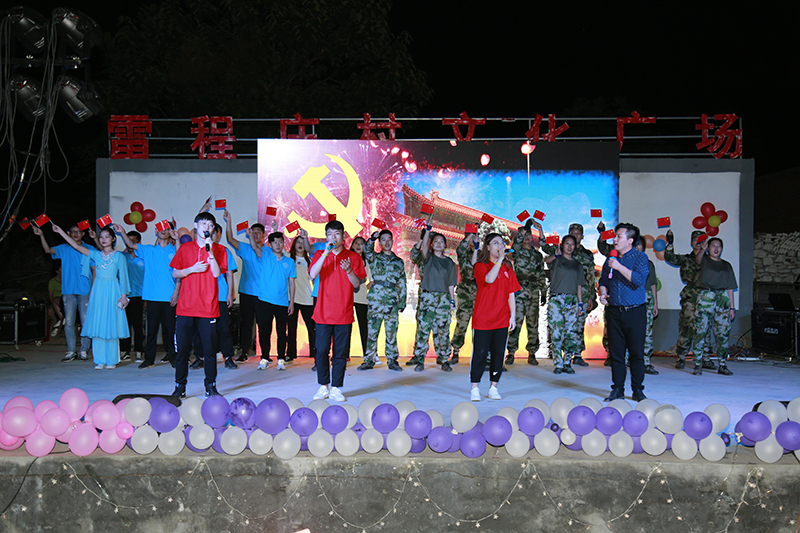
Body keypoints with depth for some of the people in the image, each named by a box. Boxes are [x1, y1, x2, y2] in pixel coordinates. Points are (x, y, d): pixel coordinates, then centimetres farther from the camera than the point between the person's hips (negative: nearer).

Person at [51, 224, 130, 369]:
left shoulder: (119, 256, 4)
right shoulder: (96, 255, 13)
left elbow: (123, 277, 2)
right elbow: (77, 246, 12)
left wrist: (124, 295, -6)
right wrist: (60, 231, 10)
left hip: (112, 292, -3)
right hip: (98, 292, 3)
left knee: (111, 326, -3)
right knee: (97, 325, 0)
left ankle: (112, 360, 4)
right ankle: (100, 361, 5)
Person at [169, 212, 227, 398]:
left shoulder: (218, 249, 6)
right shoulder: (185, 248, 11)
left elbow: (217, 273, -7)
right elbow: (175, 273, 9)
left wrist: (210, 251, -15)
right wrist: (192, 269, -7)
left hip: (208, 307, -1)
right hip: (186, 306, 1)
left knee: (209, 349, 1)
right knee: (182, 349, 4)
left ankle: (210, 386, 13)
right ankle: (180, 386, 14)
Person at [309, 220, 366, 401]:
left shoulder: (353, 257, 6)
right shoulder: (319, 255, 7)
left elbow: (357, 284, 2)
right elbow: (312, 274, -12)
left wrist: (348, 270, -17)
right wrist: (326, 253, -17)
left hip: (344, 313, 0)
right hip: (323, 312, 0)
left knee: (340, 353, 2)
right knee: (321, 351, 1)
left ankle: (336, 388, 11)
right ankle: (323, 386, 14)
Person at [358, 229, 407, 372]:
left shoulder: (399, 262, 16)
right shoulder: (375, 258, 10)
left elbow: (402, 284, 15)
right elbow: (368, 252, -14)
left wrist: (402, 302, 9)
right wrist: (371, 240, -33)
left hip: (392, 301, 1)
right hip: (375, 299, -1)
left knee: (392, 331, 2)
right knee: (372, 330, -1)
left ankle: (392, 361, 10)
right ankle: (369, 360, 6)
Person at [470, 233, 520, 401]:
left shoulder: (507, 269, 12)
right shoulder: (481, 266, -2)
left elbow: (511, 295, 12)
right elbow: (489, 279, -24)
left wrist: (513, 316, 5)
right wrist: (499, 259, -20)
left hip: (502, 320, 4)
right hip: (482, 319, -4)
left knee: (498, 354, 6)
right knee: (480, 353, -1)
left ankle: (493, 387, 17)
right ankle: (475, 388, 8)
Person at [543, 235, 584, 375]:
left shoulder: (577, 265, 18)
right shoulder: (556, 260, 7)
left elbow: (579, 286, 18)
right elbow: (547, 260, -18)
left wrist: (580, 303, 9)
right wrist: (557, 255, -38)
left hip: (572, 300, 3)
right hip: (556, 299, -3)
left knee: (571, 333, -1)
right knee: (556, 332, -6)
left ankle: (567, 363, 7)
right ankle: (558, 364, -1)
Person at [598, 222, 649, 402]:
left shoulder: (640, 257, -2)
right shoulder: (611, 259, 14)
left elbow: (640, 280, -17)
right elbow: (603, 281, 23)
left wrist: (619, 267, -19)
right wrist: (603, 294, 3)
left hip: (635, 311, -4)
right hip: (614, 311, 4)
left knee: (636, 352, -1)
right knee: (616, 352, 5)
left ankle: (638, 390, 8)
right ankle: (618, 389, 13)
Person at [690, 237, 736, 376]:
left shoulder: (726, 265, 18)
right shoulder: (704, 260, 10)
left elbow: (730, 288, 15)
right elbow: (698, 260, -16)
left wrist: (732, 307, 8)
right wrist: (703, 250, -36)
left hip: (723, 297, 3)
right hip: (705, 297, -3)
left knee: (723, 333, 1)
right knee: (700, 331, -8)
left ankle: (722, 365, 8)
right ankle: (698, 364, -4)